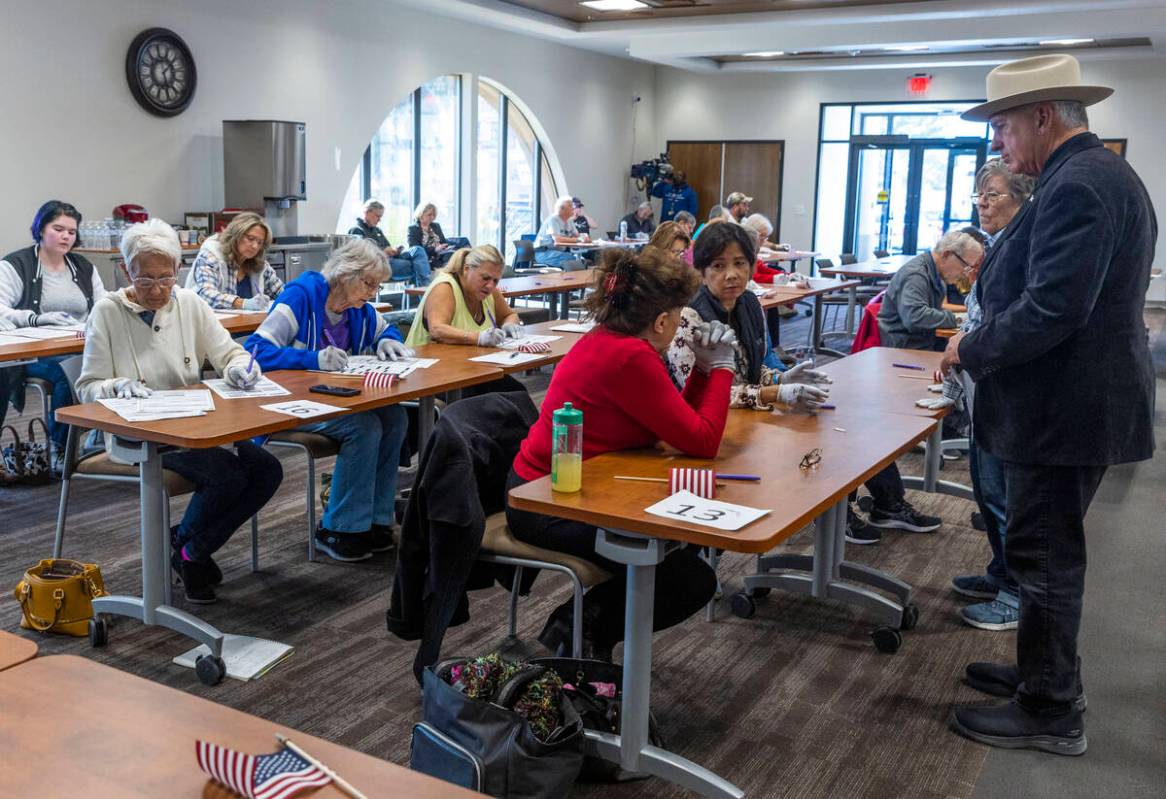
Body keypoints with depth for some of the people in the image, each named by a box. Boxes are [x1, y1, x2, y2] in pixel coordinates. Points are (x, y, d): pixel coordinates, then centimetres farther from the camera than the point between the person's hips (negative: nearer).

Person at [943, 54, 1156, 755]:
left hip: (1064, 409, -10)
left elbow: (1049, 310, -28)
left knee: (1045, 558, 1)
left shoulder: (1076, 186, -21)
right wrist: (986, 335, 14)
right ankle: (1045, 672, 36)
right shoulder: (1102, 173, 13)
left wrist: (971, 350, -13)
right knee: (1051, 552, 20)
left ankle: (1051, 714, 15)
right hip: (1082, 399, 10)